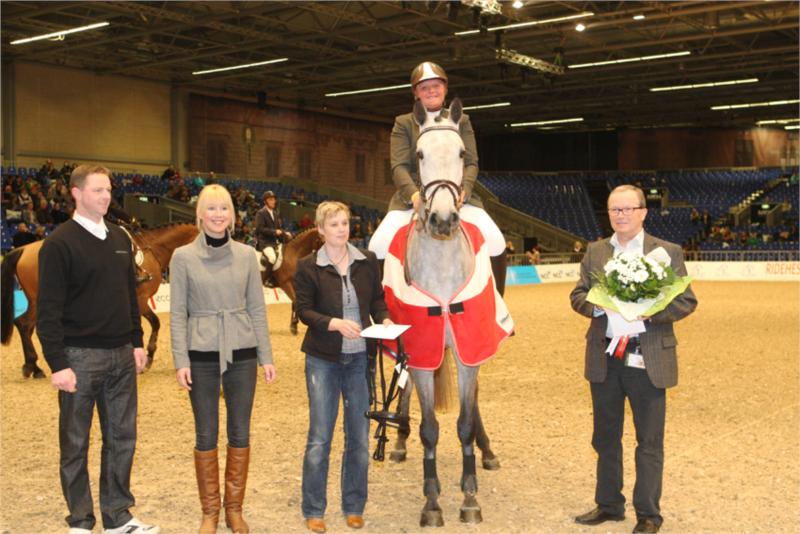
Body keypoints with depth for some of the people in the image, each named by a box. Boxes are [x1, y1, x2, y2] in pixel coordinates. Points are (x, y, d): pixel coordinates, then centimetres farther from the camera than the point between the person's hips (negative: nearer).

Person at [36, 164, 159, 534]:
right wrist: (58, 364, -16)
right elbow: (48, 309, -12)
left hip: (121, 355, 6)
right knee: (75, 444, 6)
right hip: (80, 357, -6)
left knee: (122, 438, 11)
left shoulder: (120, 238, 10)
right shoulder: (60, 243, -9)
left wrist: (137, 342, 13)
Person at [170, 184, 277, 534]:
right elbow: (177, 313, -2)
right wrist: (181, 361, -8)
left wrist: (266, 356, 3)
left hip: (241, 353, 2)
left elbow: (257, 309, 6)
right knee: (206, 436, 6)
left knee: (240, 433, 8)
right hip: (202, 355, -2)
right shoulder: (183, 256, -3)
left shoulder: (246, 255, 3)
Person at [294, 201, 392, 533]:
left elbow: (377, 298, 10)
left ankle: (354, 507, 25)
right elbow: (304, 310, -8)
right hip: (323, 359, -3)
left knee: (359, 436, 10)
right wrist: (334, 323, -24)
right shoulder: (308, 267, -5)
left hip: (359, 357, 3)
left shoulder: (368, 261, 3)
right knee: (319, 437, 2)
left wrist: (384, 319, -11)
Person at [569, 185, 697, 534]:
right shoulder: (595, 252, 9)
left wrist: (651, 311, -21)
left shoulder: (668, 252, -1)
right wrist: (596, 305, -15)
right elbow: (578, 295, 8)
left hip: (648, 361, -3)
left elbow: (686, 301, -4)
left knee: (649, 441, 5)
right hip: (604, 358, 4)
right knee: (605, 437, 15)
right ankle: (608, 505, 30)